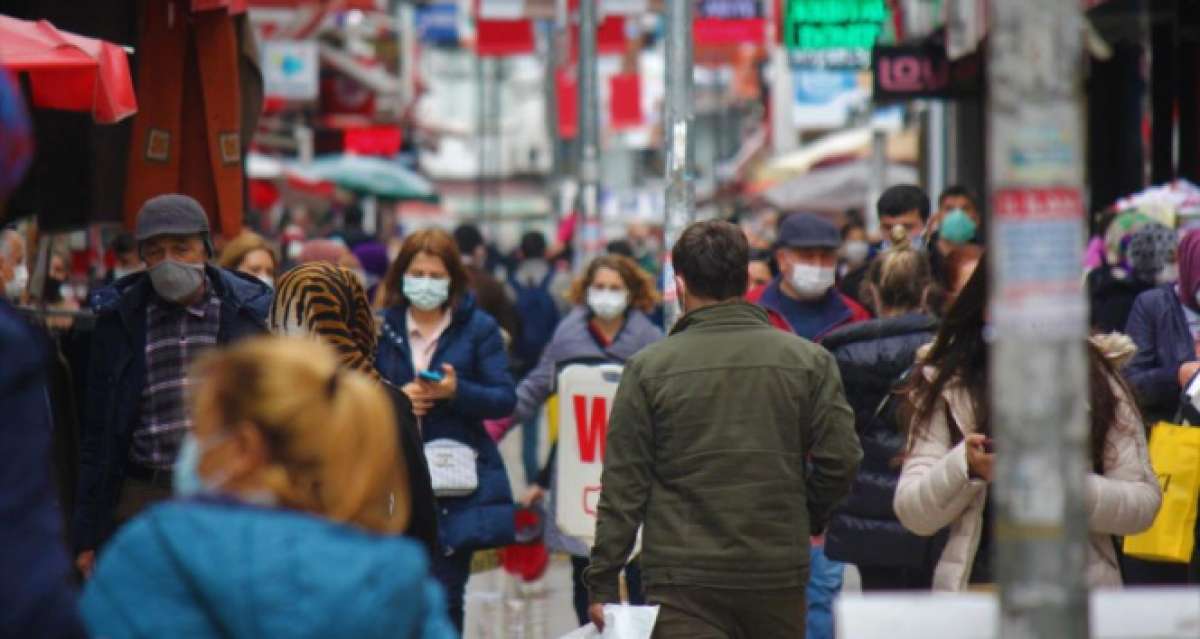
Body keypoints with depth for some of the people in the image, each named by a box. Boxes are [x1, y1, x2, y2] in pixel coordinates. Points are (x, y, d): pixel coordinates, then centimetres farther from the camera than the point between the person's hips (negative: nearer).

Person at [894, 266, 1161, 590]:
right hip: (974, 587, 1)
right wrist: (965, 467, -13)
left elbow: (1145, 503, 3)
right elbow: (912, 515, 4)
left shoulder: (1097, 381, 7)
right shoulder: (945, 387, 8)